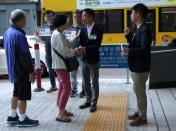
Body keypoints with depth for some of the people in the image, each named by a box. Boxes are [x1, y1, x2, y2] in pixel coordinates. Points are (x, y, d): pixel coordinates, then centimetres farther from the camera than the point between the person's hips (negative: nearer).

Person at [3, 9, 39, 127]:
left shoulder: (8, 32, 7)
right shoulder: (19, 35, -23)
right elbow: (25, 56, -23)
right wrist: (31, 71, -16)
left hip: (13, 69, 9)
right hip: (22, 71, -9)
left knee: (16, 94, 19)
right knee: (23, 96, 2)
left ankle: (12, 116, 28)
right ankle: (22, 119, 12)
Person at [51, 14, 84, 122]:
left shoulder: (59, 34, 15)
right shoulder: (58, 35, -19)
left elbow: (68, 45, 11)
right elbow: (64, 51, -24)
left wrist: (77, 37, 7)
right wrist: (75, 51, -11)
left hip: (61, 64, 11)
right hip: (61, 65, -11)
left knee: (62, 87, 16)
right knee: (67, 88, -9)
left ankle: (62, 110, 26)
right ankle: (60, 114, -5)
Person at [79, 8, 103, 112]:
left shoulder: (98, 30, -11)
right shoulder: (83, 29, 4)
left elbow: (97, 45, -18)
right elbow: (81, 42, 4)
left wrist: (85, 48, -28)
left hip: (93, 59, -5)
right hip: (84, 59, 5)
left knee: (94, 82, 5)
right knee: (86, 82, 13)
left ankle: (94, 103, 16)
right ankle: (88, 100, 27)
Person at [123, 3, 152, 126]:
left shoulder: (145, 30, -19)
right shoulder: (138, 29, 11)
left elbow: (145, 49, -26)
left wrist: (129, 51, -27)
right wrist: (129, 35, 4)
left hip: (141, 67, -10)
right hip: (136, 66, 10)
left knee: (140, 91, 0)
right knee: (138, 91, 18)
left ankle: (143, 117, 13)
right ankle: (140, 112, 32)